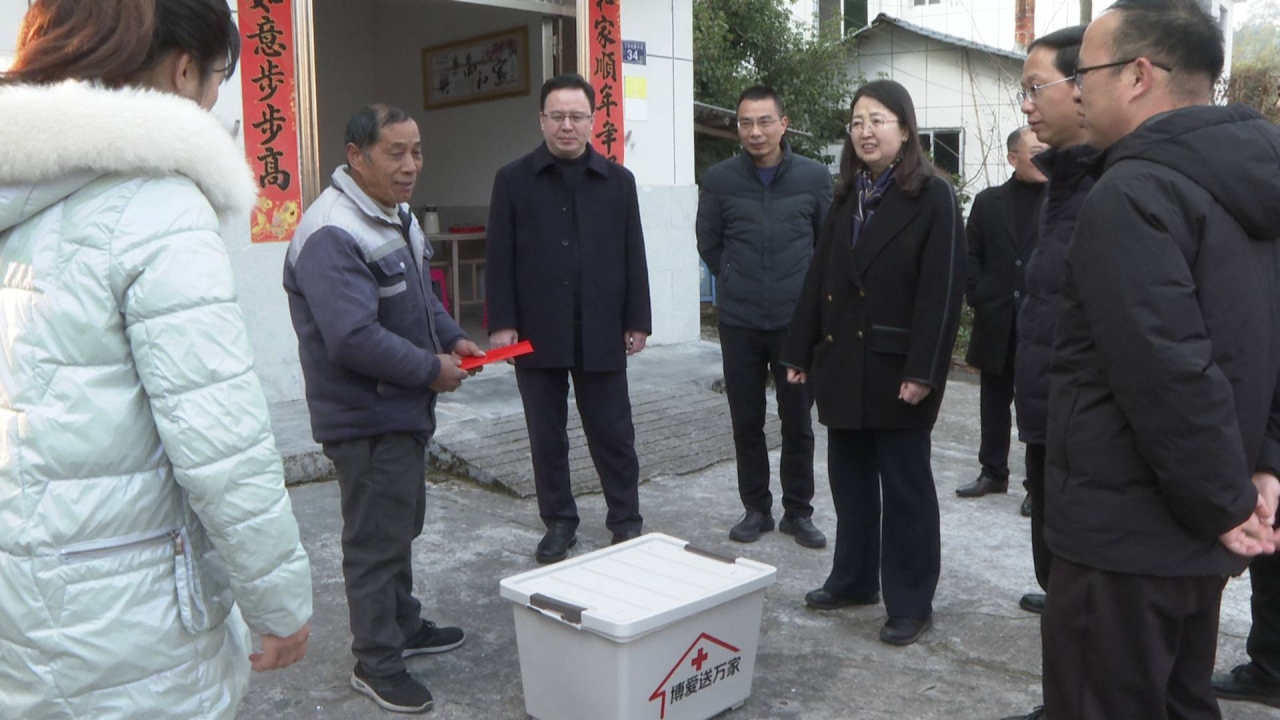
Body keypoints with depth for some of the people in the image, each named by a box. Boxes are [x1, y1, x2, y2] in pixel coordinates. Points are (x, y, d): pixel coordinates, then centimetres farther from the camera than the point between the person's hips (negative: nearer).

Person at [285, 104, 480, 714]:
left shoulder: (397, 216, 10)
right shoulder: (332, 233, -24)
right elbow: (353, 338, -30)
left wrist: (452, 338, 5)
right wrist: (431, 369, -21)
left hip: (406, 412, 10)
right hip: (366, 420, -10)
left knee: (402, 526, 22)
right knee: (378, 539, 2)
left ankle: (404, 626, 40)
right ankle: (377, 662, 18)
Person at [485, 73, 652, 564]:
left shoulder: (618, 180, 7)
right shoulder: (514, 180, 4)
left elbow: (633, 256, 7)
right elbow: (499, 259, 1)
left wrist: (638, 321, 3)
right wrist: (502, 323, -6)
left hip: (601, 333, 0)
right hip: (538, 333, 0)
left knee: (613, 433, 8)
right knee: (547, 435, 9)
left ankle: (626, 520, 22)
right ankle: (558, 524, 24)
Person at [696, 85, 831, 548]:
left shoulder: (814, 177, -1)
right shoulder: (719, 180, -1)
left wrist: (806, 289, 12)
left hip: (797, 320, 0)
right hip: (739, 323, 1)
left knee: (798, 423, 6)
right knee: (746, 423, 9)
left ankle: (798, 511, 21)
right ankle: (756, 508, 24)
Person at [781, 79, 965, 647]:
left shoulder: (933, 197, -7)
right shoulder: (846, 198, 12)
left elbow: (942, 291, -13)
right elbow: (818, 280, 12)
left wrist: (922, 371, -19)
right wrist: (800, 353, 9)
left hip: (895, 368, -6)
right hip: (841, 364, 6)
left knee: (905, 487, 4)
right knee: (848, 478, 14)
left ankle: (910, 604, 16)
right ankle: (852, 580, 30)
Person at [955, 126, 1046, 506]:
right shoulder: (988, 201, 8)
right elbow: (971, 254, 9)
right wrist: (979, 296, -1)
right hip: (996, 322, 3)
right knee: (994, 400, 13)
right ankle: (993, 472, 26)